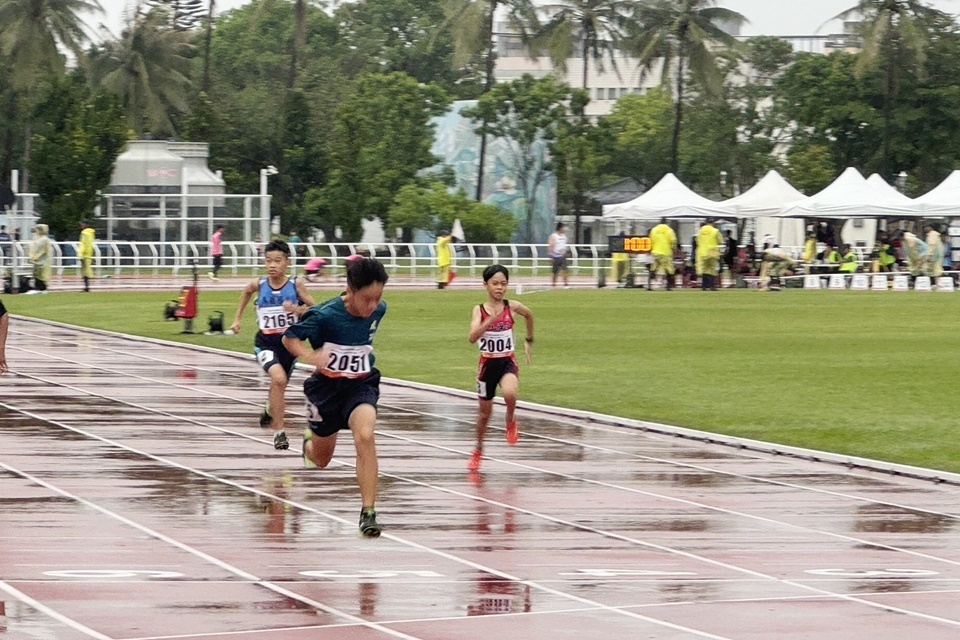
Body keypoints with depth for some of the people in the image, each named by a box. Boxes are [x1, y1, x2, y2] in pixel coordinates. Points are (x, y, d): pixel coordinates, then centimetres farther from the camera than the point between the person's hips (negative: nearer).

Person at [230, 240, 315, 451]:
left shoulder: (296, 285, -9)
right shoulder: (259, 285, -6)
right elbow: (246, 292, 17)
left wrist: (298, 309, -23)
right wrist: (238, 318, 20)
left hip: (289, 341, 2)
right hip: (266, 342, -2)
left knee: (279, 385, 20)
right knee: (279, 378, -28)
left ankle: (270, 411, 58)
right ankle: (278, 431, -20)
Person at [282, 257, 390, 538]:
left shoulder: (378, 310, -11)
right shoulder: (325, 315, -24)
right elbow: (289, 338, -14)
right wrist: (311, 356, -30)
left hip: (361, 384, 1)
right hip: (327, 386, -1)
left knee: (365, 436, -29)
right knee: (321, 460, 15)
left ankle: (368, 512, -26)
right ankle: (310, 442, 56)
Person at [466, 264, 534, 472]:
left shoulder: (512, 307, -6)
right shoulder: (479, 310, -9)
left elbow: (529, 315, 17)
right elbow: (472, 338, -23)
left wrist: (529, 340, 26)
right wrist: (490, 321, -37)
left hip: (508, 362, -1)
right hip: (487, 364, 1)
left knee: (509, 393, -33)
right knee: (485, 412, 14)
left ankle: (511, 422, 0)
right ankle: (478, 450, 39)